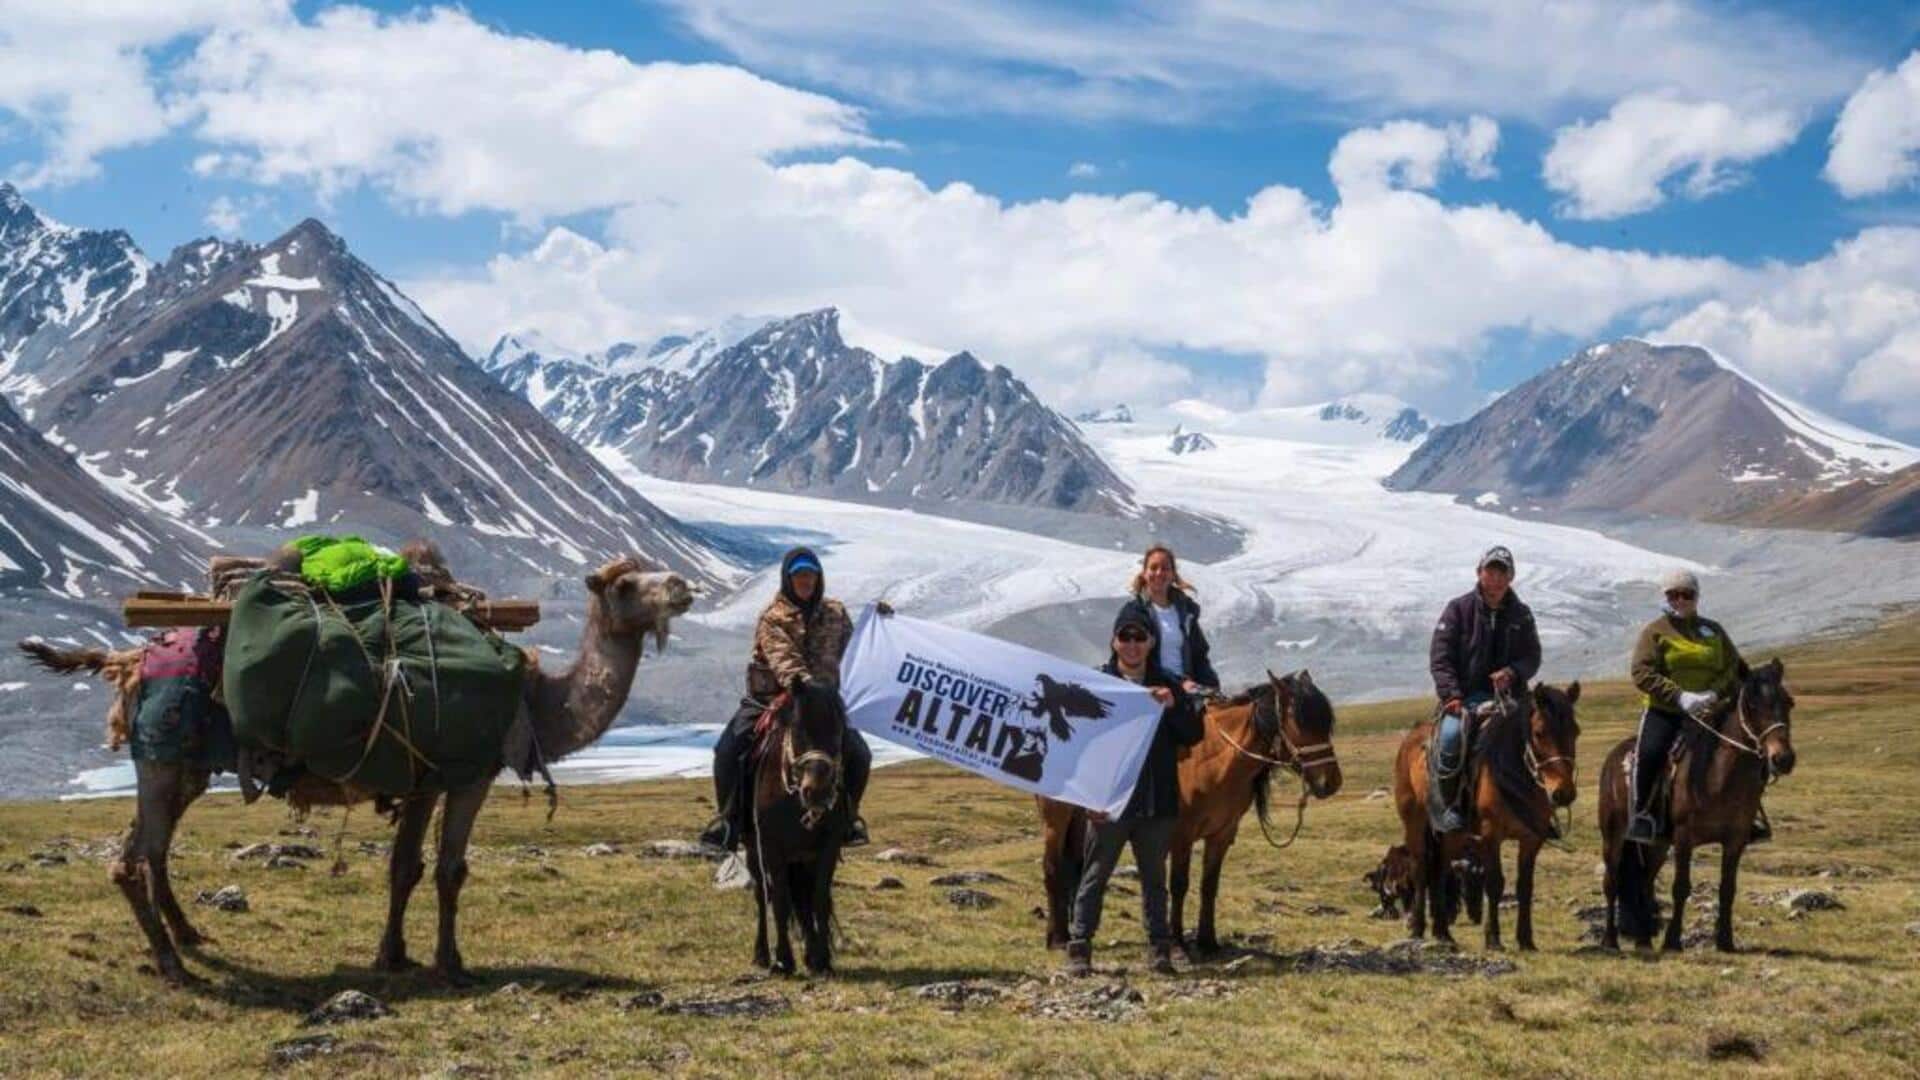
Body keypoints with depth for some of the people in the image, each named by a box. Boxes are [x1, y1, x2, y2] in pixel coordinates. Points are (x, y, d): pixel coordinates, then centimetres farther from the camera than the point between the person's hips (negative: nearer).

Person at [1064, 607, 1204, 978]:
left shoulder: (1167, 686, 8)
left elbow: (1194, 735, 4)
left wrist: (1174, 706, -14)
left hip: (1158, 802, 3)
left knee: (1154, 877, 12)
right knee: (1095, 876, 2)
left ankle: (1161, 947, 18)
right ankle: (1079, 948, 6)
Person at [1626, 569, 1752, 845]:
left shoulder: (1714, 630, 15)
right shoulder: (1655, 632, 3)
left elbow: (1733, 667, 9)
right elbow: (1643, 673, -9)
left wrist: (1714, 693, -12)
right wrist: (1680, 697, -21)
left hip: (1707, 712, 4)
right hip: (1663, 710, -3)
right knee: (1650, 752, -29)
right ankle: (1641, 814, -18)